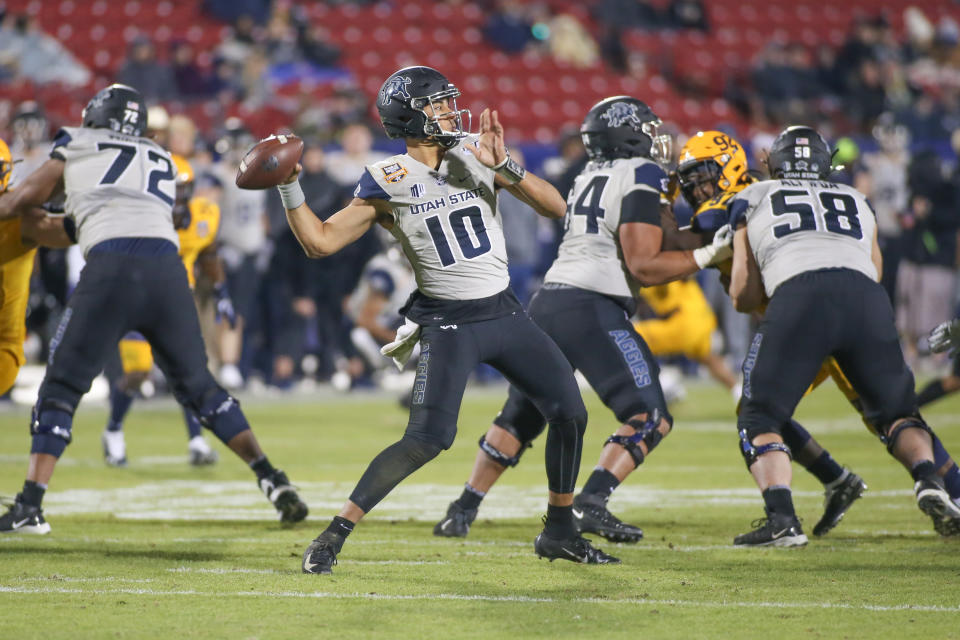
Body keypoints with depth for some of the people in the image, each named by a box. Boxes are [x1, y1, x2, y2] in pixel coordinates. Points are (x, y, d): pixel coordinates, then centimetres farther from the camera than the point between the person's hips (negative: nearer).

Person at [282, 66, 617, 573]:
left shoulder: (477, 153, 1)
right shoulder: (388, 182, -7)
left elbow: (555, 207, -3)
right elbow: (320, 242, -5)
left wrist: (503, 167, -17)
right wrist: (289, 188, -18)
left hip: (504, 313, 5)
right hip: (447, 323, -5)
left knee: (570, 413, 1)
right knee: (427, 439, -18)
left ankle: (559, 532, 20)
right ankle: (333, 535, -10)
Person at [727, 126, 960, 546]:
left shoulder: (752, 200, 28)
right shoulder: (857, 203, 35)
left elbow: (743, 297, 26)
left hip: (798, 295, -2)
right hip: (865, 296, 3)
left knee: (758, 420, 9)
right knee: (895, 412, 19)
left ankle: (781, 518, -12)